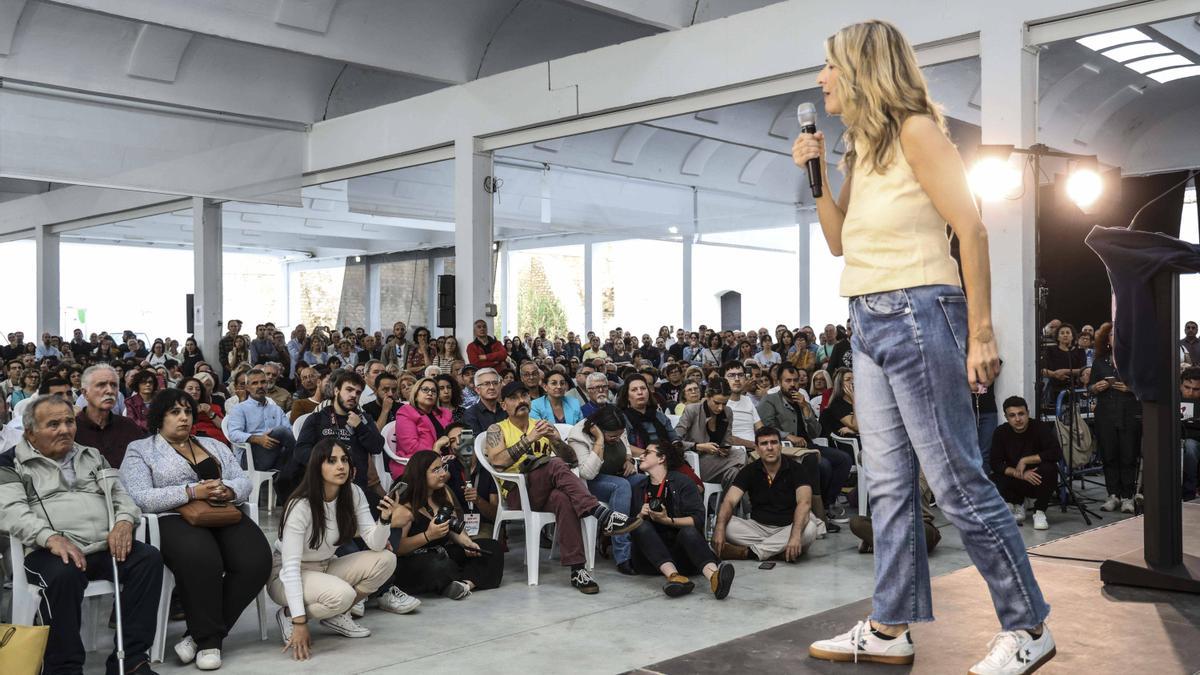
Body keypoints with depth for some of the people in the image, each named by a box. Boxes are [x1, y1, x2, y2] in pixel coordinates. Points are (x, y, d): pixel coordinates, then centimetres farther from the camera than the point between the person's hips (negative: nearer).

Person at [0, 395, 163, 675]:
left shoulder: (92, 456, 24)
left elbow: (120, 493, 18)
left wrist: (124, 520, -7)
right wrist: (50, 537, -24)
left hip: (106, 547, 4)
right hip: (55, 552, -4)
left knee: (149, 557, -24)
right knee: (63, 574, -38)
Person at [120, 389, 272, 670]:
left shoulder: (214, 446, 26)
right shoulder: (140, 450, 12)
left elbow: (244, 481, 17)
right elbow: (139, 498, -5)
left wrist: (227, 490, -8)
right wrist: (192, 492, -15)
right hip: (173, 519, -4)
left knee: (257, 560, -26)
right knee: (201, 560, -38)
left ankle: (203, 634, -11)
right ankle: (209, 638, -17)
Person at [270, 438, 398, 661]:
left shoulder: (354, 494, -9)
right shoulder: (301, 505, -26)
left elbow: (375, 545, -12)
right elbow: (291, 566, -28)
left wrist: (384, 519, -34)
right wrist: (300, 623, -34)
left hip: (325, 568, 6)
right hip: (287, 575, -6)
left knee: (386, 560, -15)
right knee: (342, 594, -35)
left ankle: (336, 615, -1)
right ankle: (289, 615, -7)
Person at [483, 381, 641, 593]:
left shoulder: (543, 426, 22)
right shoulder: (497, 430, 10)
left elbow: (571, 457, 14)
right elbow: (497, 461, -11)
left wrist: (556, 440, -7)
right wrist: (529, 439, -18)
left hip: (545, 492, 3)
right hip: (517, 492, -3)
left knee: (564, 499, -36)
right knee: (555, 464, -33)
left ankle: (577, 570, -40)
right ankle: (601, 514, -41)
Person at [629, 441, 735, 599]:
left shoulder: (681, 482, 6)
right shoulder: (639, 489, 19)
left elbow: (698, 519, -5)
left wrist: (667, 520, -16)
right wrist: (641, 515, -5)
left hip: (679, 554, -2)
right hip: (650, 559, 2)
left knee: (688, 531, -30)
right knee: (642, 526, -24)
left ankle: (713, 576, -61)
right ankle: (673, 575, -50)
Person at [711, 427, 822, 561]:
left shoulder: (796, 469, -7)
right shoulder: (749, 471, 0)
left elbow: (804, 502, -23)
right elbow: (729, 501, -11)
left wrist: (795, 534, -41)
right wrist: (719, 528, -32)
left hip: (788, 527, -1)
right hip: (758, 527, 1)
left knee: (809, 529, -34)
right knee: (727, 525, -24)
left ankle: (748, 551, -26)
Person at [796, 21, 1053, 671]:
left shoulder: (915, 130, -7)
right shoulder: (861, 147, 16)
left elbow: (971, 229, -11)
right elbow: (839, 239, 20)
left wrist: (981, 332, -15)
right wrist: (815, 173, 8)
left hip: (918, 315, -8)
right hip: (868, 323, 9)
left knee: (958, 482, -4)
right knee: (889, 483, 9)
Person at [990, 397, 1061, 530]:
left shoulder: (1041, 427, -17)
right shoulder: (1001, 432, -10)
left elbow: (1056, 453, -29)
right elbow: (995, 464, -13)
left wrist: (1025, 460, -26)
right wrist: (1019, 474, -29)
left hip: (1039, 482, -2)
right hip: (1017, 483, 2)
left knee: (1049, 468, -32)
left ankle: (1039, 511, -11)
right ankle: (1018, 504, 7)